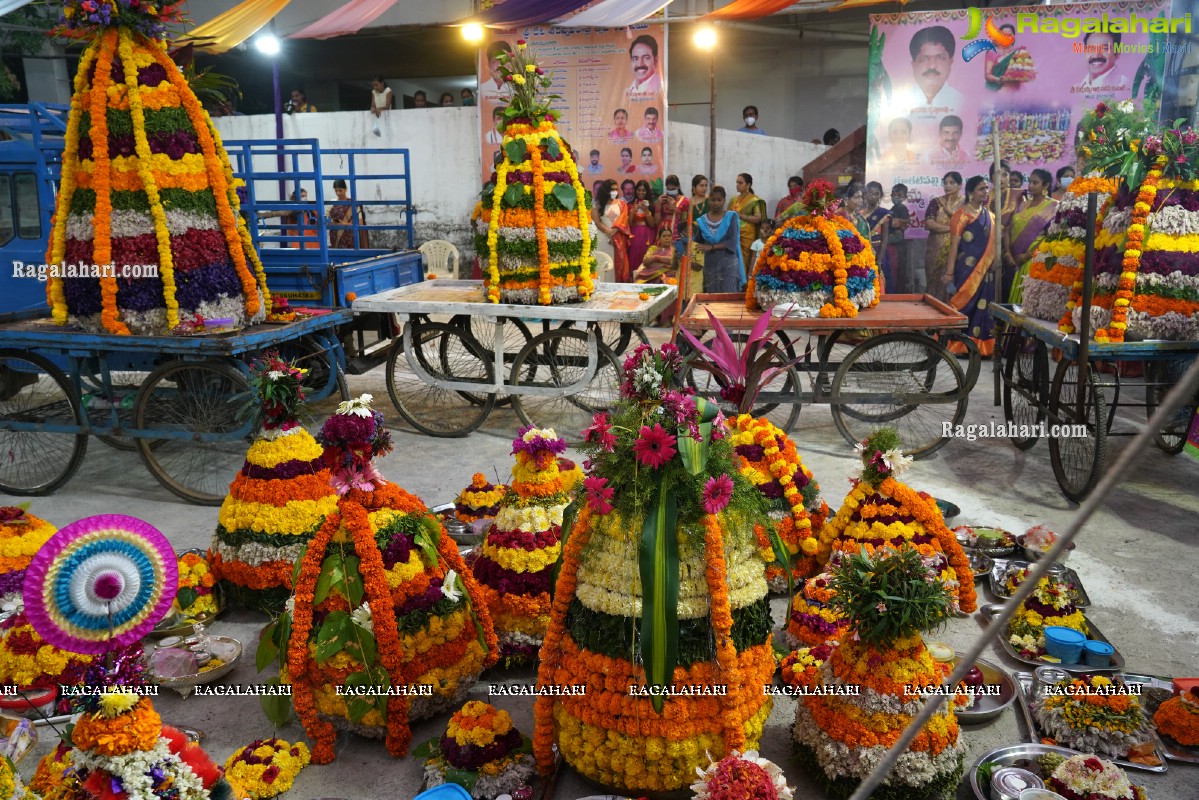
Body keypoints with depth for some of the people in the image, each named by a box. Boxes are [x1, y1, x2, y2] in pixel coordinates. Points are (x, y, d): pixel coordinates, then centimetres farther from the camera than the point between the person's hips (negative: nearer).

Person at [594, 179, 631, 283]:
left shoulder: (621, 204, 9)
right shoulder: (598, 205, 5)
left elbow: (623, 220, -2)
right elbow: (596, 222, -3)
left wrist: (613, 232, -16)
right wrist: (608, 232, -15)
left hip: (618, 238, 1)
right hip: (603, 237, -1)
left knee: (619, 262, -1)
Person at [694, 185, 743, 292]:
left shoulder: (731, 217, -1)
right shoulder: (702, 220, 8)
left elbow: (732, 242, -10)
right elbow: (698, 243, 8)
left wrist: (711, 247, -16)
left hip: (728, 263, -3)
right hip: (710, 263, 3)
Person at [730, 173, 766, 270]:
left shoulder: (755, 200, -2)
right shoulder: (734, 199, 15)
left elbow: (758, 218, -10)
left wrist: (740, 215, -15)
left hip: (747, 235, -5)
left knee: (745, 262, -8)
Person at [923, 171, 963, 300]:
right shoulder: (936, 202, 6)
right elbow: (928, 224, -8)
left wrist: (951, 212, -11)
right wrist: (952, 227, -10)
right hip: (938, 251, 0)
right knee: (937, 285, -1)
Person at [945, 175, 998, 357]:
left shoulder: (989, 216, 13)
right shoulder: (962, 215, -6)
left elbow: (993, 245, 18)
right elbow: (954, 245, -10)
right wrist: (950, 273, -15)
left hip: (986, 270, 6)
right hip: (967, 269, -6)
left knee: (983, 307, 6)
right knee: (965, 304, -3)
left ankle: (981, 347, 14)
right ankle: (960, 346, 5)